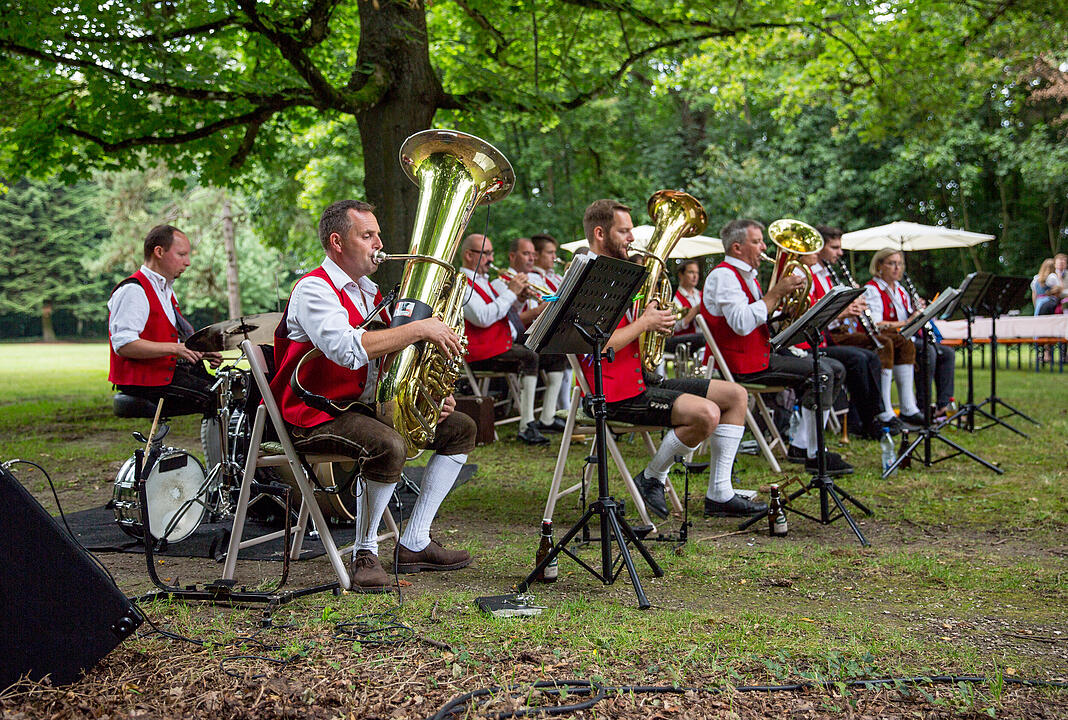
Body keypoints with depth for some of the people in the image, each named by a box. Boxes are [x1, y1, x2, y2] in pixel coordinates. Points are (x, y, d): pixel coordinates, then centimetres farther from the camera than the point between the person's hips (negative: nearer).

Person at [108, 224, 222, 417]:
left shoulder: (166, 290, 19)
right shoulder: (133, 291, -14)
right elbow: (123, 345, -24)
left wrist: (200, 352, 8)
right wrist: (175, 348, -29)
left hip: (170, 371, 10)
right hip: (145, 384, -10)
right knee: (216, 398, -21)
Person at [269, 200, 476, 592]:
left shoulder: (369, 292, 17)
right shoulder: (314, 288, -13)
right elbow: (348, 348, -32)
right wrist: (420, 328, -27)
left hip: (367, 406, 10)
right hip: (318, 413, -9)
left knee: (460, 428, 4)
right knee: (389, 446, -36)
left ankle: (414, 544, 5)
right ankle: (364, 553, -14)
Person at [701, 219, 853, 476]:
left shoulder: (747, 276, 22)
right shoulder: (723, 275, -12)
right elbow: (742, 324, -27)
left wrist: (783, 298, 5)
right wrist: (776, 293, -21)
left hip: (761, 354, 11)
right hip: (742, 362, -11)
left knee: (835, 369, 5)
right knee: (821, 372, -22)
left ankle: (800, 445, 2)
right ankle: (815, 456, -19)